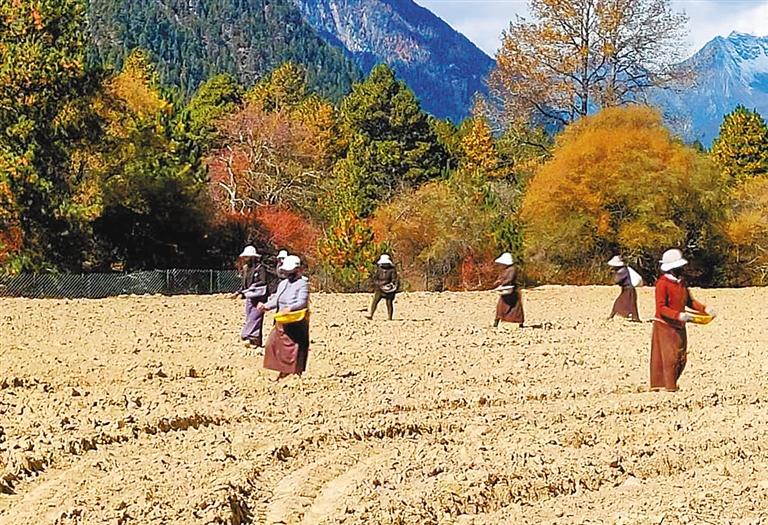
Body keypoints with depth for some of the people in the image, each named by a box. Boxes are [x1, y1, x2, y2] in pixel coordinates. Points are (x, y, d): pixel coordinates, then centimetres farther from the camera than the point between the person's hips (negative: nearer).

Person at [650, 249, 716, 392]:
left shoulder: (681, 282, 10)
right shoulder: (662, 283, -15)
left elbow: (689, 301, 17)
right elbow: (661, 308, -21)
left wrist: (704, 309, 2)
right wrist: (679, 315, -32)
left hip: (679, 326, 8)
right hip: (664, 325, -8)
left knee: (681, 358, 8)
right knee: (669, 357, -7)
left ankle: (670, 384, 18)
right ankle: (669, 388, -2)